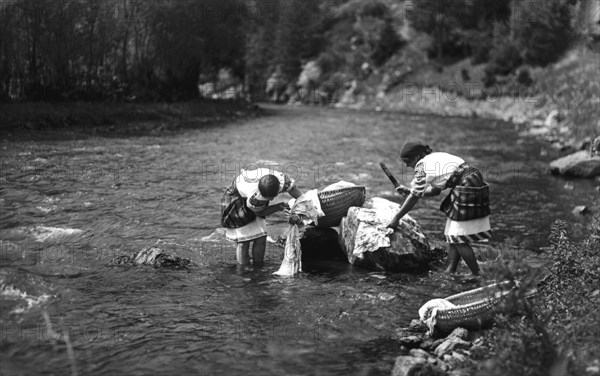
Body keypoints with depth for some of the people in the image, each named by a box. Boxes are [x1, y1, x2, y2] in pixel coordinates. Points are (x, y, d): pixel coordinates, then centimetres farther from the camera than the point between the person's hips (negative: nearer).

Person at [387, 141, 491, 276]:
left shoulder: (422, 165, -7)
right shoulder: (436, 157, 18)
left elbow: (414, 198, -4)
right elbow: (436, 190, 22)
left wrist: (396, 218, 3)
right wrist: (409, 190, 24)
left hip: (468, 189, -9)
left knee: (458, 238, -3)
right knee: (452, 234, 12)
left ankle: (478, 275, 0)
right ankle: (450, 271, 13)